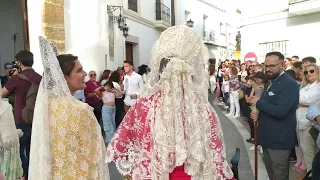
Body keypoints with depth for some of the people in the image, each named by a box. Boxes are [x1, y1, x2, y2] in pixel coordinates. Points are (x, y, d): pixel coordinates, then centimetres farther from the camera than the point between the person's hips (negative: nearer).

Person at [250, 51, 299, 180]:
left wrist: (258, 102, -17)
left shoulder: (290, 84, -18)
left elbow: (280, 111, -29)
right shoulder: (271, 82, 11)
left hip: (279, 140, -8)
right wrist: (257, 113, -2)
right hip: (267, 137, 8)